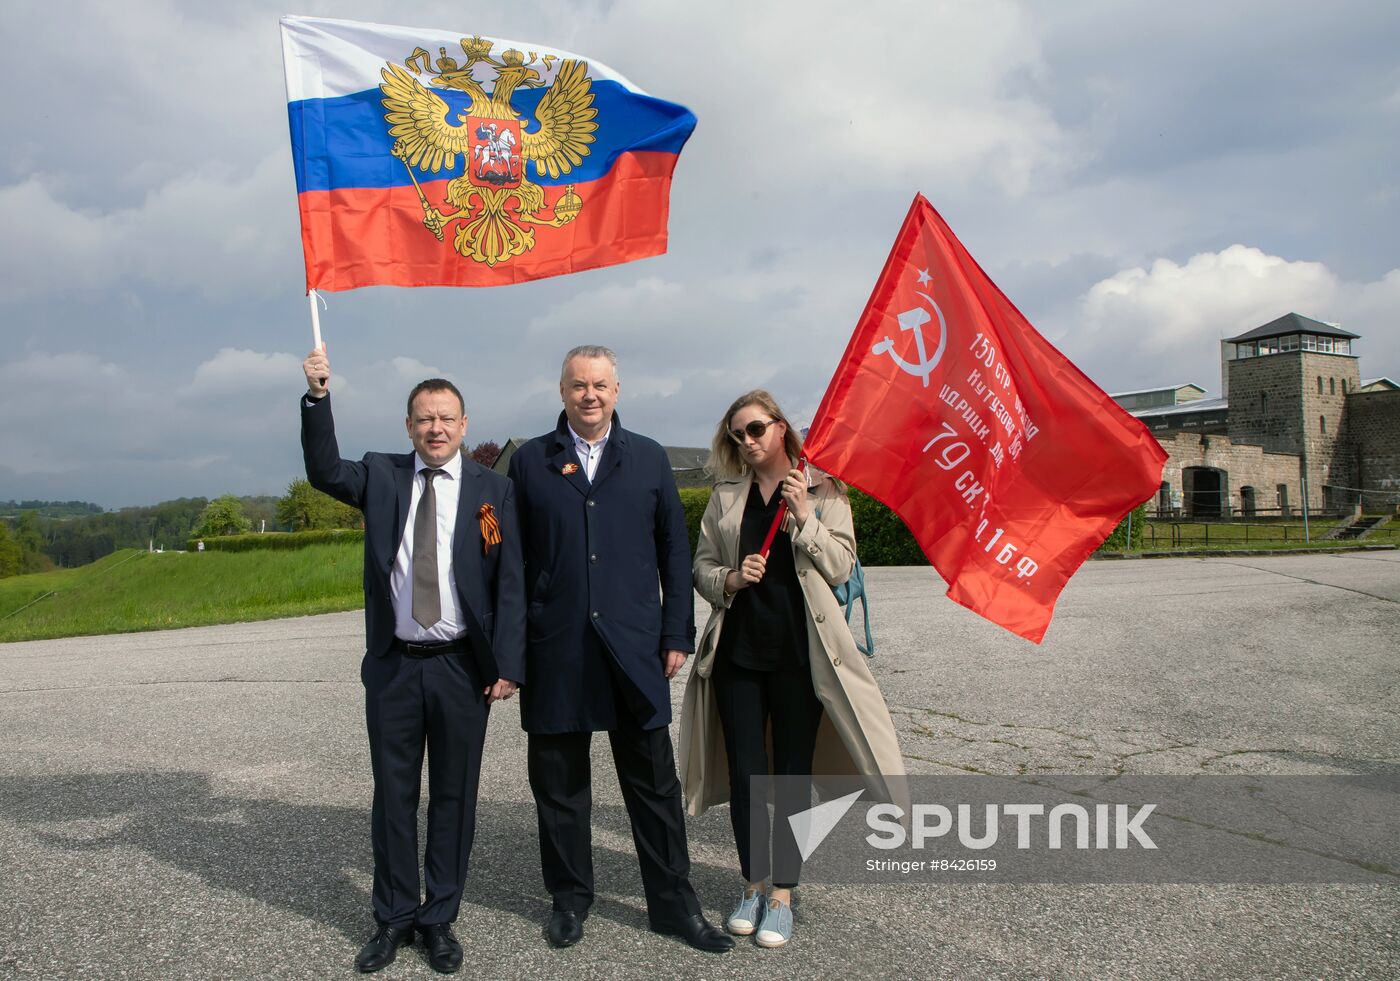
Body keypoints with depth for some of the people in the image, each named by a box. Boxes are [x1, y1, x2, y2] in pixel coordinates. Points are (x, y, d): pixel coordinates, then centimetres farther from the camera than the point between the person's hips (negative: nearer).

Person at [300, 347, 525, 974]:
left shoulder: (493, 489, -2)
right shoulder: (381, 476, 7)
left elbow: (510, 584, -4)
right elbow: (324, 471, -8)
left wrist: (508, 665, -10)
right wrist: (317, 398, -20)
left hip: (462, 668, -2)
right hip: (393, 665, 2)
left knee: (454, 797, 9)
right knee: (393, 796, 12)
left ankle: (440, 918, 26)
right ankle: (394, 918, 28)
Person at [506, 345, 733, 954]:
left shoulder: (648, 459, 7)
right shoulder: (530, 462, 6)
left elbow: (674, 551, 7)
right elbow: (512, 557, 5)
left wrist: (678, 635, 2)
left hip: (634, 648, 0)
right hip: (555, 650, 0)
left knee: (654, 780, 7)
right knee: (559, 780, 10)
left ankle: (673, 903, 20)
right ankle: (570, 897, 27)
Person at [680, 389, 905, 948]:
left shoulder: (823, 490, 1)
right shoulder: (725, 496, 10)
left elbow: (841, 567, -5)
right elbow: (701, 565, 10)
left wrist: (805, 517, -15)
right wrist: (730, 579, -10)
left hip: (799, 650, -2)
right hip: (737, 649, 3)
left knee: (792, 771, 4)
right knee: (744, 771, 6)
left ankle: (781, 894, 15)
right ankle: (752, 885, 22)